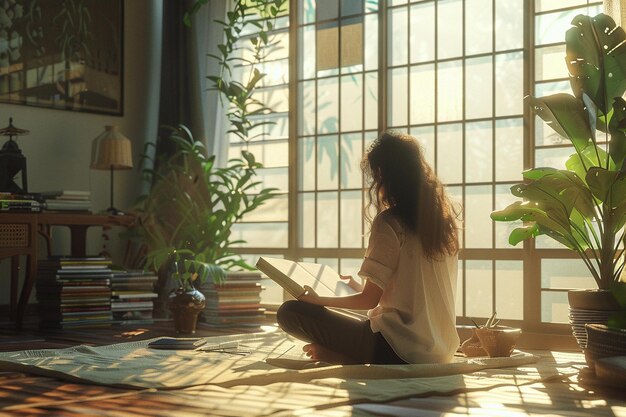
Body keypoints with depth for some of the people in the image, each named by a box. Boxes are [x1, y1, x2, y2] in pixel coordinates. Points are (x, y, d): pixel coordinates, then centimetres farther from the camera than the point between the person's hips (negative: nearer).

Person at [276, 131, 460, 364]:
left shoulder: (389, 223, -13)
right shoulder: (443, 219, 9)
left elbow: (370, 300, -9)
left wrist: (319, 300, 8)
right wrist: (360, 286, 29)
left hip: (399, 350, -8)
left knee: (289, 312, -5)